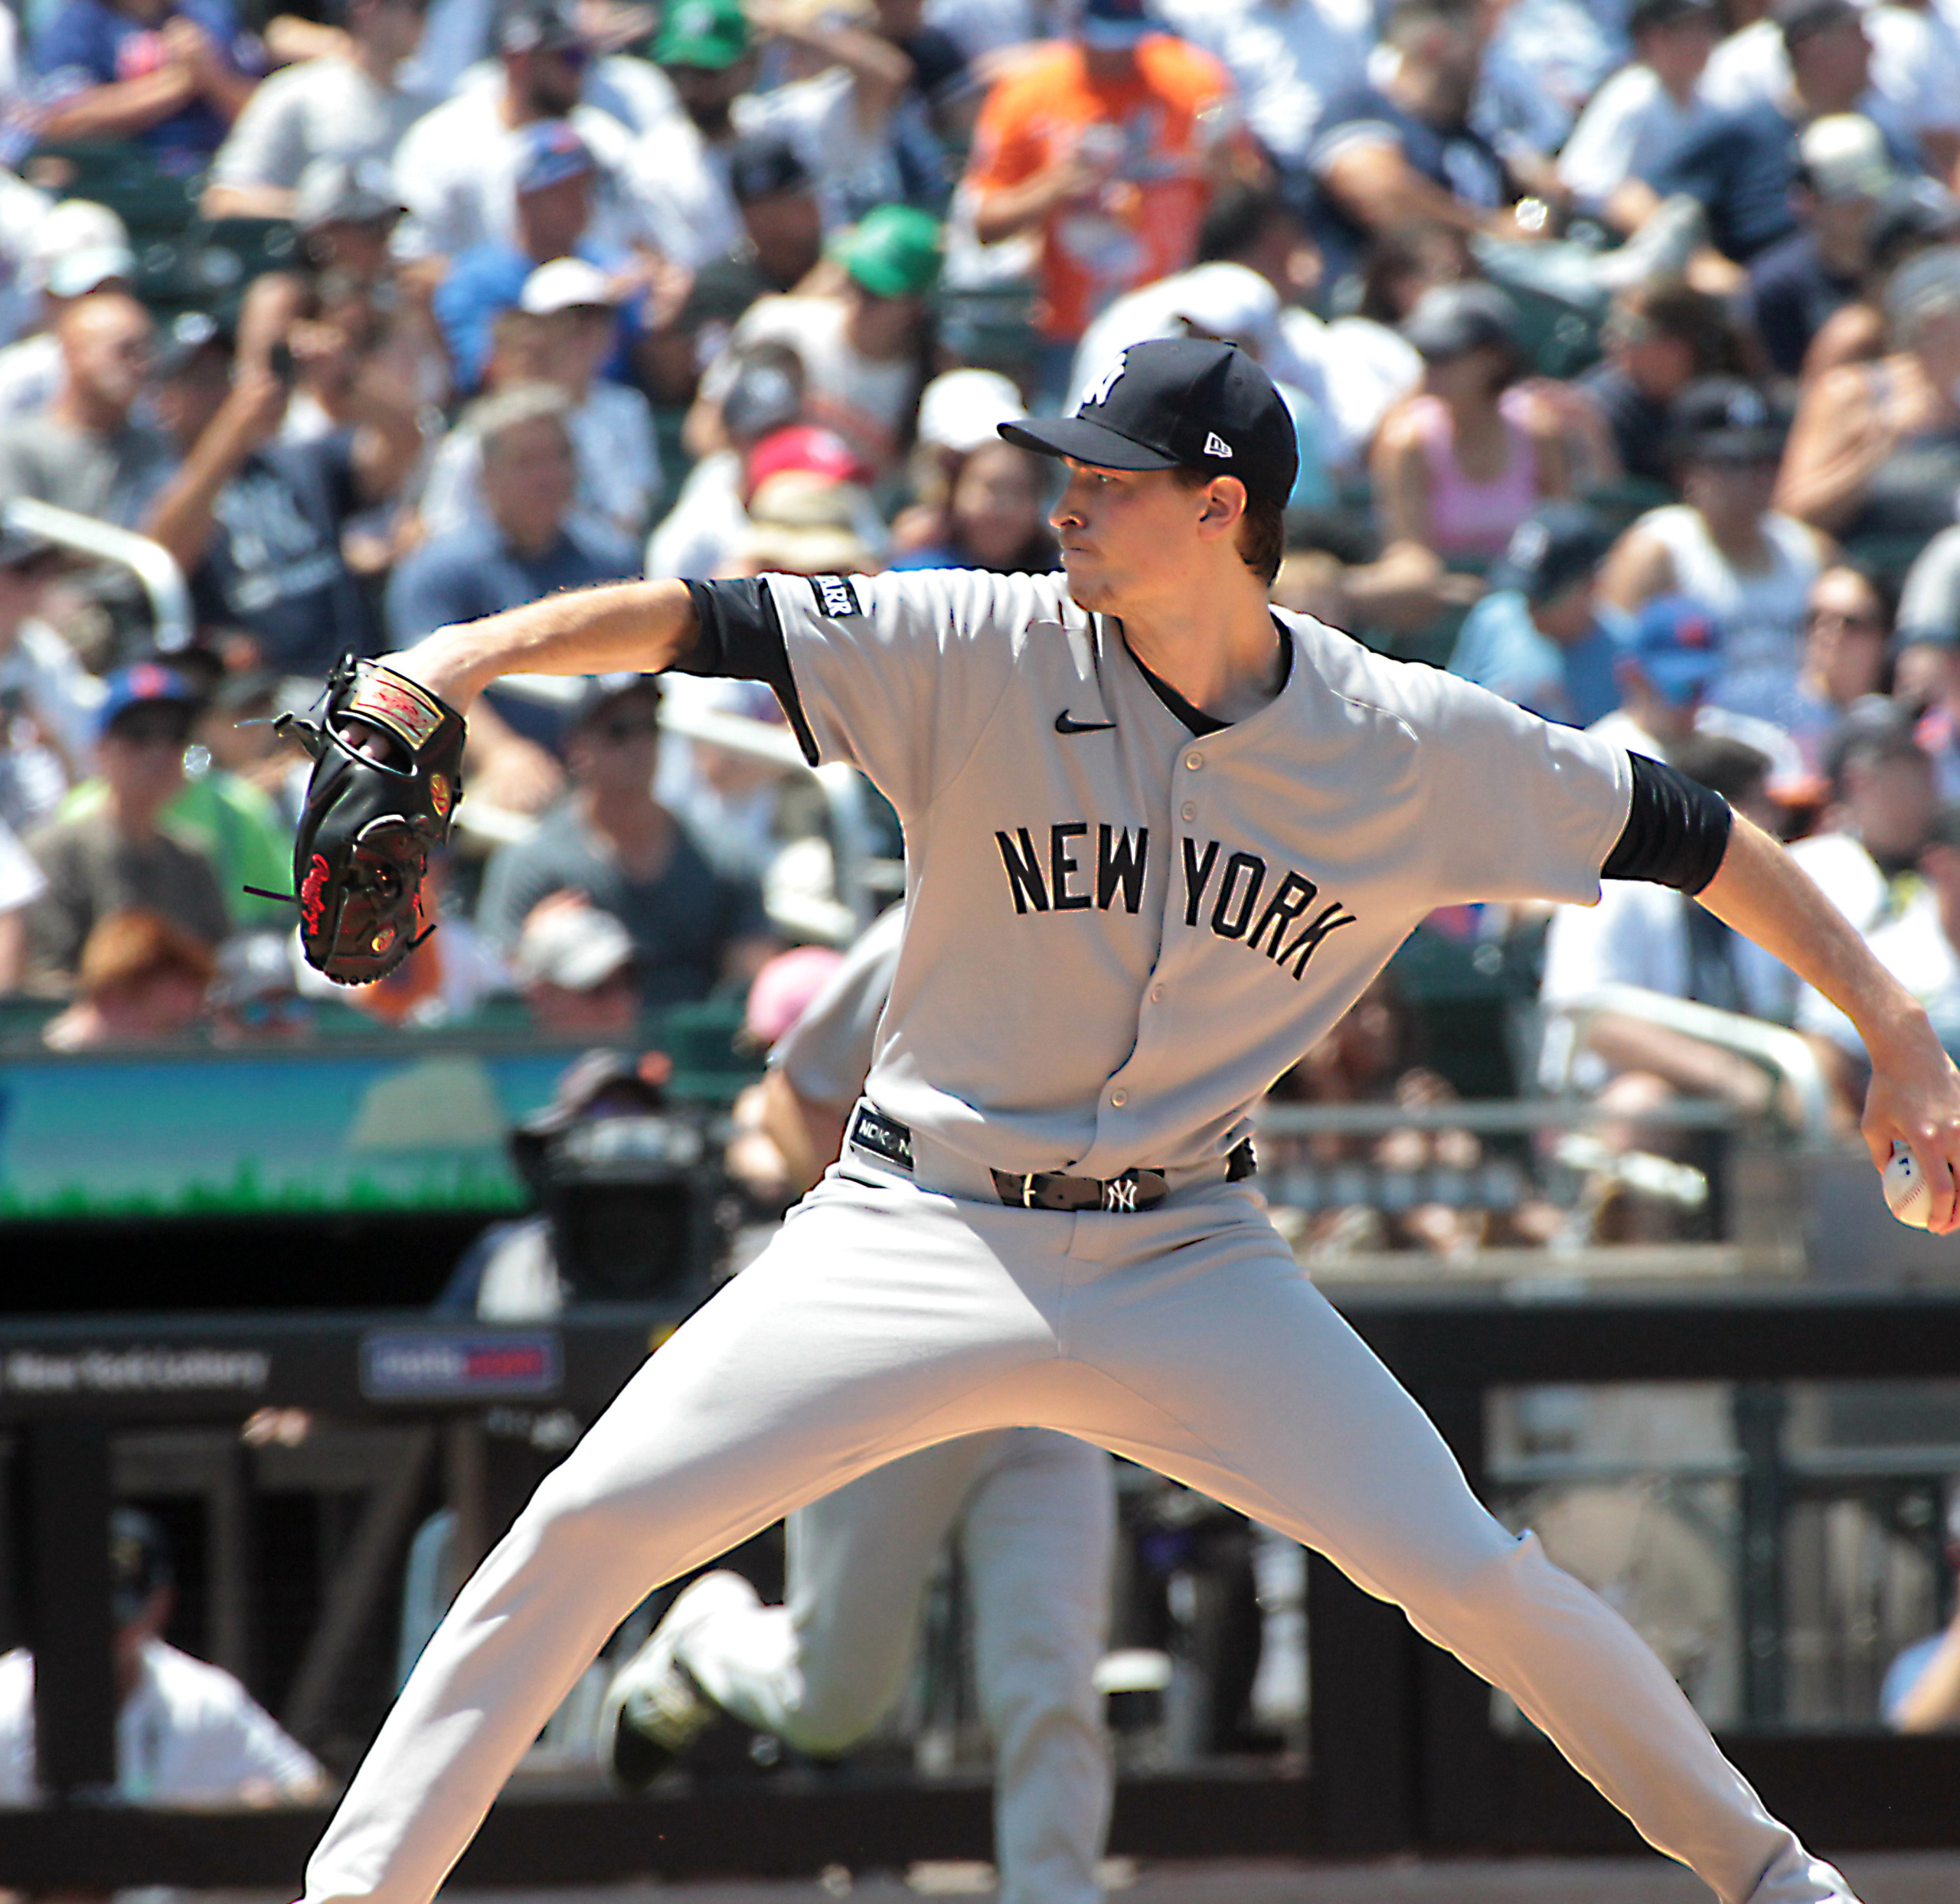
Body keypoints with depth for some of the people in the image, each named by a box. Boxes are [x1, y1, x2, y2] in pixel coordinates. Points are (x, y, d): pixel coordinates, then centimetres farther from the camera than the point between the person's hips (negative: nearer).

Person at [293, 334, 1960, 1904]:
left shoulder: (1416, 746, -8)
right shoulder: (984, 656, -11)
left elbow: (1687, 835, 2)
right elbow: (696, 624, -17)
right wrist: (453, 663, -33)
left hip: (1184, 1257, 0)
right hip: (919, 1233, 0)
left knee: (1467, 1575, -10)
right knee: (589, 1528, -13)